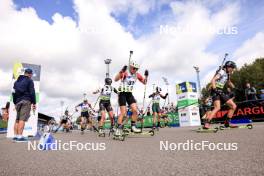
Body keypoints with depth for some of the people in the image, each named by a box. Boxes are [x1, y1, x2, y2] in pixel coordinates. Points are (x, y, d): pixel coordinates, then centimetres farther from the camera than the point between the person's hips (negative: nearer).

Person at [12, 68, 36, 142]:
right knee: (22, 119, -12)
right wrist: (34, 103, -6)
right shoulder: (29, 81, 0)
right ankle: (19, 136, -17)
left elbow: (14, 93, 22)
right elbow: (32, 92, -8)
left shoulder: (17, 81, 22)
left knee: (17, 119, 10)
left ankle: (15, 136, 8)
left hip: (18, 101, 7)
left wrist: (15, 103, 24)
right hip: (26, 101, -7)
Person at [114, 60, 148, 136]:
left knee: (135, 110, -7)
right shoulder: (125, 73, -16)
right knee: (123, 112, -7)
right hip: (122, 93, -5)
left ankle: (133, 126, 8)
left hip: (130, 94, 6)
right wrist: (121, 71, -44)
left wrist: (146, 76, -9)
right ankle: (119, 129, 6)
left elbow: (144, 82, 9)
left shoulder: (137, 75, 3)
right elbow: (116, 79, -30)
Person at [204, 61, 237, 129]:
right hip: (215, 91, -9)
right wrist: (215, 89, -34)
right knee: (217, 108, -28)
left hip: (221, 92, 9)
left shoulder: (227, 75, 20)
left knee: (234, 106, 5)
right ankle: (206, 124, -31)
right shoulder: (222, 72, -7)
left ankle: (227, 123, 15)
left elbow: (229, 83, 40)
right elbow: (213, 80, -22)